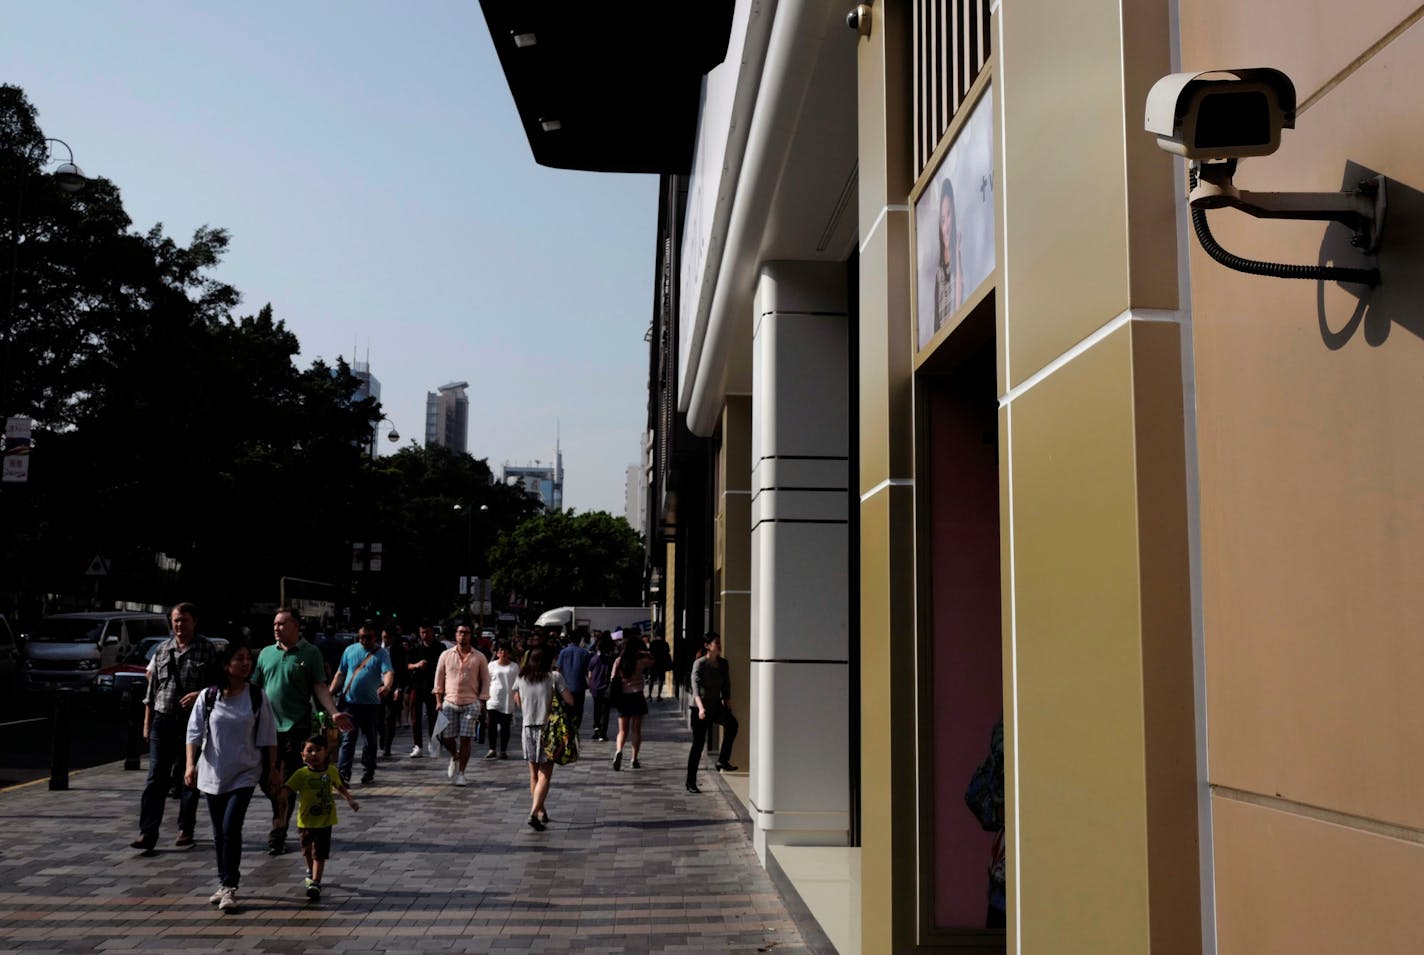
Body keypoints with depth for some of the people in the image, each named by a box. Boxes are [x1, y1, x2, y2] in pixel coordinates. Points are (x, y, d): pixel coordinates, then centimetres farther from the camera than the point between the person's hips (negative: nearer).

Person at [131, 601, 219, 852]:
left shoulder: (207, 650, -1)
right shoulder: (163, 649, 10)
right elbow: (152, 688, 14)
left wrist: (200, 694, -19)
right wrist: (147, 723, 12)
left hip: (192, 721, -3)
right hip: (162, 720, 3)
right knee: (156, 778, -2)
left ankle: (186, 829, 18)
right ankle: (147, 834, -4)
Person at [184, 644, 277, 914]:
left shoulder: (257, 697, -3)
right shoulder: (208, 697, -3)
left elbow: (268, 737, 2)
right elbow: (194, 733, -2)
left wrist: (273, 769, 2)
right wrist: (191, 765, -12)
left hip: (244, 773, -2)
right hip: (213, 773, 2)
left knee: (231, 828, -13)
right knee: (219, 832, 12)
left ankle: (229, 887, -5)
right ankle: (224, 883, 25)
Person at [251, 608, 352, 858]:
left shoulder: (310, 653, 0)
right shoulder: (266, 653, 10)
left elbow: (320, 688, -3)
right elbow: (254, 687, 13)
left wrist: (333, 713, -16)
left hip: (296, 727, -3)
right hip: (267, 727, 3)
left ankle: (279, 832, 13)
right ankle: (281, 820, 25)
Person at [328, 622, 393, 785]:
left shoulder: (381, 654, -1)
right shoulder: (350, 650, 8)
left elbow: (388, 673, -17)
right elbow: (340, 674, 13)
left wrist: (386, 686, -38)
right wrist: (331, 692, 2)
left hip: (371, 704, -1)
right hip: (350, 702, 1)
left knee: (371, 740, 9)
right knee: (348, 739, -4)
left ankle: (368, 773, 20)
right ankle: (343, 774, -5)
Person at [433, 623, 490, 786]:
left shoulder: (479, 657, 3)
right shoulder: (446, 655, 6)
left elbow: (485, 681, 6)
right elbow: (439, 679, 10)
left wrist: (482, 703, -1)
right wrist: (439, 701, 3)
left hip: (470, 703, -1)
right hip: (449, 702, 2)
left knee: (465, 739, -5)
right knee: (446, 738, 1)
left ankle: (461, 773, 5)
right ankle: (455, 757, 33)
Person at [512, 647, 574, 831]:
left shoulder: (521, 679, 2)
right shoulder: (554, 677, -9)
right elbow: (570, 701, -9)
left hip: (528, 729, 4)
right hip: (548, 730, -4)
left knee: (534, 775, 16)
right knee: (545, 776, -1)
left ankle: (541, 811, 26)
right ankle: (534, 813, -16)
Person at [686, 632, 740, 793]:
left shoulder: (723, 663, 5)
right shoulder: (700, 664, -12)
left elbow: (726, 687, 11)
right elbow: (696, 686, -24)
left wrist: (728, 704, 1)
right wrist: (700, 707, -37)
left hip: (716, 706, 4)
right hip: (699, 708, -4)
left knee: (732, 722, -27)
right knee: (698, 744, -1)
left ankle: (723, 760, -20)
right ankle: (691, 783, 11)